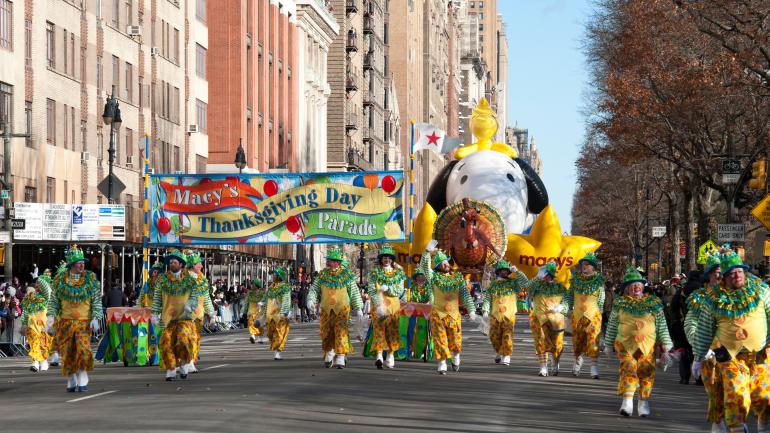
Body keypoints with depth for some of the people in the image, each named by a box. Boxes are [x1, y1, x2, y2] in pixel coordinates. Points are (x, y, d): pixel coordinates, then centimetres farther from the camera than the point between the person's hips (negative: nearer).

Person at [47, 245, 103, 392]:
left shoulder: (91, 278, 2)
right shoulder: (59, 280, 3)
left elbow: (97, 300, 3)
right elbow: (54, 300, 9)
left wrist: (95, 318, -7)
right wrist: (51, 316, -5)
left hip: (84, 322, -1)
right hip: (65, 322, 2)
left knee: (83, 349, -18)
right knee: (67, 352, 3)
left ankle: (82, 381, -12)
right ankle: (71, 382, 17)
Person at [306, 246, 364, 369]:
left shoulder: (346, 274, -1)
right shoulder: (322, 274, 4)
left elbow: (354, 293, 4)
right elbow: (314, 289, 4)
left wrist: (358, 309, 2)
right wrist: (310, 300, -15)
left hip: (342, 309, -3)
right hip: (326, 309, 3)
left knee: (341, 331, -16)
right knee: (326, 334, 7)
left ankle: (340, 358, -19)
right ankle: (329, 354, 32)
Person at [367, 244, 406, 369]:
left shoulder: (398, 273, 10)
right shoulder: (374, 273, 4)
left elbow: (400, 292, 1)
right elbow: (371, 291, -6)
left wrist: (387, 288, -15)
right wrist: (379, 305, -18)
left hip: (394, 307, 3)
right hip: (379, 307, -2)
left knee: (392, 331, 4)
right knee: (379, 330, -13)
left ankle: (391, 357, 14)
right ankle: (379, 357, -23)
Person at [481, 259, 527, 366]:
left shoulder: (513, 283, 7)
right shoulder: (493, 285, 12)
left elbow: (524, 281, -8)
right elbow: (487, 299, 8)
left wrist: (516, 272, -18)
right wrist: (485, 310, -6)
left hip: (509, 316, -2)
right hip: (495, 316, 2)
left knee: (507, 336, -10)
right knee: (494, 336, 4)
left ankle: (506, 356, -7)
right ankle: (499, 352, 27)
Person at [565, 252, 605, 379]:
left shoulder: (599, 279, -2)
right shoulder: (576, 278, 4)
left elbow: (601, 297, 4)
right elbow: (570, 294, 14)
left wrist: (598, 311, 3)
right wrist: (570, 308, 11)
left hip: (593, 315, -3)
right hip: (577, 314, 3)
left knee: (593, 340, -9)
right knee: (577, 339, 11)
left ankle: (594, 366, -9)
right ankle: (578, 361, 32)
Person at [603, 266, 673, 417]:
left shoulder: (654, 303, 8)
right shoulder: (620, 304, 7)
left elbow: (662, 326, 9)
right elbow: (612, 326, 16)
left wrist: (665, 348, 5)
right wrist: (608, 345, 19)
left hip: (647, 346, 1)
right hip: (625, 344, -1)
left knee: (646, 372, 0)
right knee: (628, 369, -14)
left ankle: (644, 403, 14)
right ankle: (627, 403, -18)